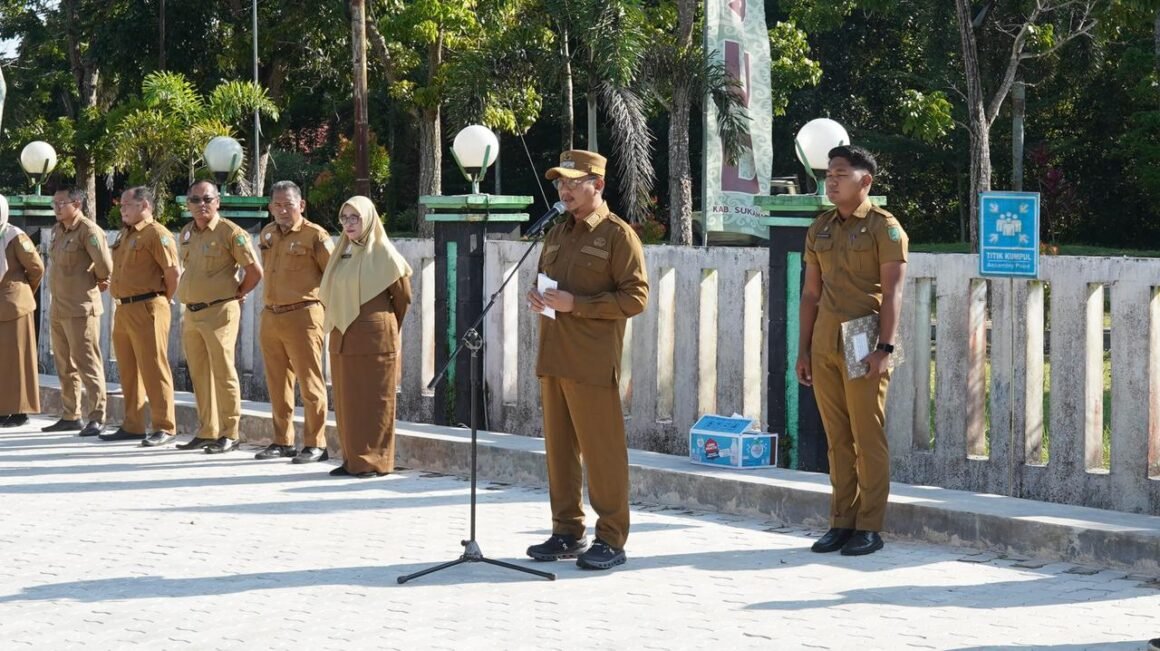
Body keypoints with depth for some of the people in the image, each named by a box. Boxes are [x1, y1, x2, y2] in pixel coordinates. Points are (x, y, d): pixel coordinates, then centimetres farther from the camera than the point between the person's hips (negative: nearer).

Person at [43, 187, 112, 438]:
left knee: (86, 363, -7)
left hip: (81, 309, -9)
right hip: (58, 308, 9)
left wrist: (99, 281, -2)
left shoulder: (89, 231, -14)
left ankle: (96, 417, -4)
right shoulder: (58, 230, 13)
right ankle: (70, 416, 22)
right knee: (65, 366, 14)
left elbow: (105, 264, -22)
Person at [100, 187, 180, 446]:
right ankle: (132, 426, 22)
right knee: (128, 371, 14)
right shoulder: (125, 235, 18)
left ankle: (164, 427, -3)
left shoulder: (156, 234, -11)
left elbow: (172, 271, -16)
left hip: (147, 310, -9)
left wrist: (163, 299, -4)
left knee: (153, 370, -7)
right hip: (123, 309, 9)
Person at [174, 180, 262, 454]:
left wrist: (236, 295, 0)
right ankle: (207, 432, 18)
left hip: (219, 311, -7)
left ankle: (229, 434, -1)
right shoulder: (186, 233, 13)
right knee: (199, 376, 11)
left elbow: (255, 271, -9)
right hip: (191, 314, 7)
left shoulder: (230, 232, -9)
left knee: (223, 373, -6)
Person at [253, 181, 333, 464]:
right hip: (270, 318, 7)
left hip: (302, 317, -7)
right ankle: (282, 441, 20)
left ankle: (315, 444, 0)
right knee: (278, 384, 11)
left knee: (309, 384, -4)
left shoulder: (315, 236, -8)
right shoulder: (267, 235, 13)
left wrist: (323, 304, -3)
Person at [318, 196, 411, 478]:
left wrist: (385, 327, 12)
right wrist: (336, 321, 11)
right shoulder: (342, 252, 12)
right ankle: (353, 459, 13)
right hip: (342, 337, 6)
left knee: (373, 400, -3)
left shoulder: (382, 253, -6)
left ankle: (376, 461, 1)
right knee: (346, 400, 7)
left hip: (374, 338, -6)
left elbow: (403, 297, 1)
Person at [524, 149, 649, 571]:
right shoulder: (557, 234, 20)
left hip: (593, 364, -7)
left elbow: (635, 297, -11)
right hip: (553, 360, 8)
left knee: (602, 452, -5)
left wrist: (576, 304, -17)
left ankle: (611, 539, 0)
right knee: (559, 448, 10)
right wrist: (537, 297, 7)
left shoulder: (618, 235, -4)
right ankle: (567, 532, 18)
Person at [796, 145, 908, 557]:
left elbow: (892, 292, -10)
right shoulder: (820, 229, 14)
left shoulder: (884, 227, -3)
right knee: (837, 439, 8)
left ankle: (869, 528, 1)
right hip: (824, 348, 6)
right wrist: (803, 350, 12)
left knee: (868, 438, -3)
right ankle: (841, 523, 13)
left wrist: (885, 348, -18)